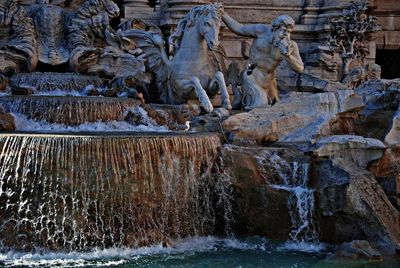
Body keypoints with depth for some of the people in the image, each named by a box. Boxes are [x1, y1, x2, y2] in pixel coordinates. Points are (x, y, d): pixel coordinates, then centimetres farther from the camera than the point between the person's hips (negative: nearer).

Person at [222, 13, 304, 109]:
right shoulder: (263, 30, -16)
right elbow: (238, 29, -4)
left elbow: (300, 69, -15)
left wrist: (288, 55, -33)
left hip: (269, 81, 5)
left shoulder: (290, 45, -12)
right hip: (253, 79, -5)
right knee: (260, 108, -24)